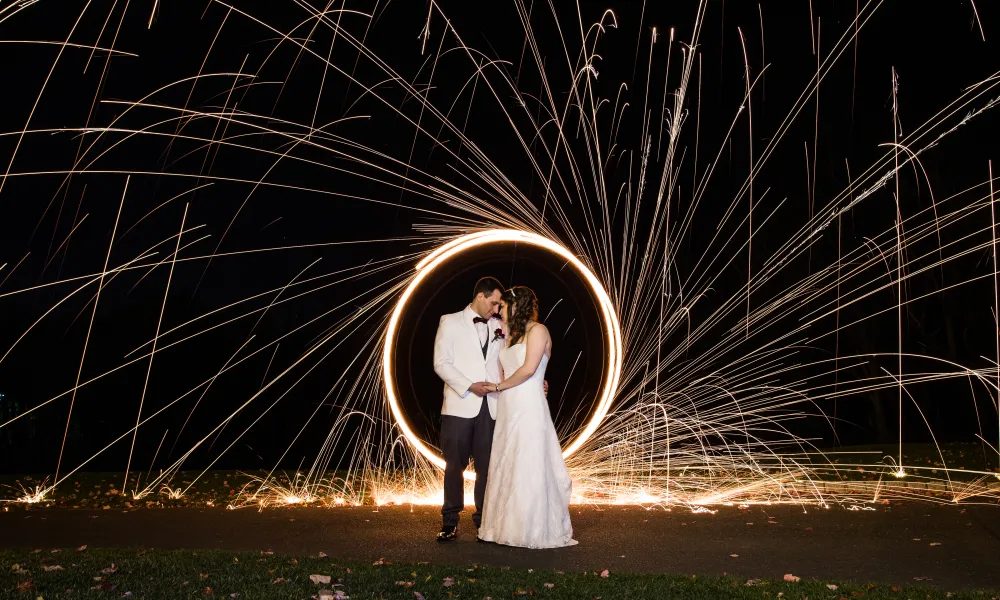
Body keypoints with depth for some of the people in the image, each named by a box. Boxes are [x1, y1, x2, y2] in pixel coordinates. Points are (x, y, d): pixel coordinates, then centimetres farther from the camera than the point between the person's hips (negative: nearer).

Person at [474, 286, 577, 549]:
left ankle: (535, 532, 4)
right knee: (506, 468, 8)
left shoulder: (537, 330, -5)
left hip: (529, 409, -8)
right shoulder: (512, 334, 19)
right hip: (507, 409, 8)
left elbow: (528, 369, -15)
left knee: (529, 468, -5)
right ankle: (510, 527, 16)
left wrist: (499, 386, -7)